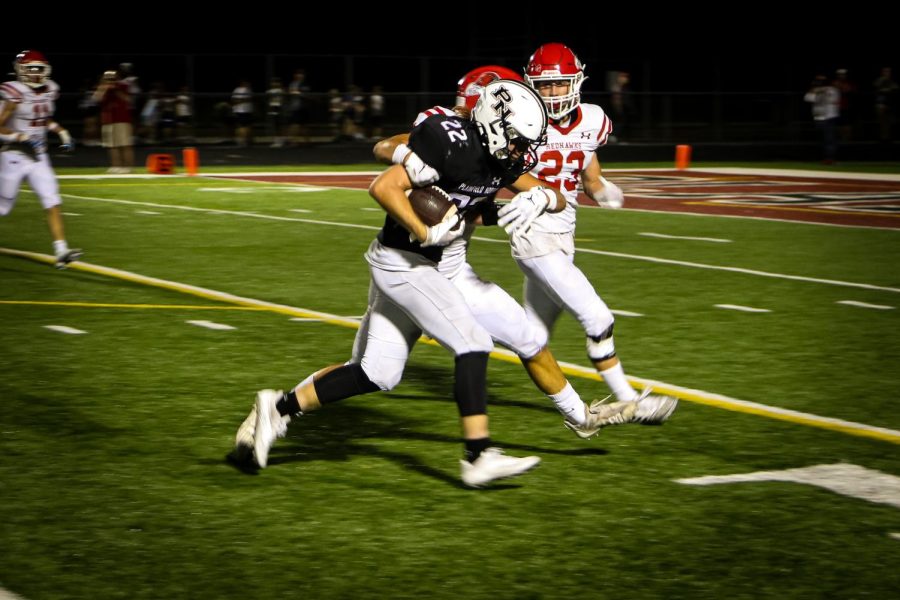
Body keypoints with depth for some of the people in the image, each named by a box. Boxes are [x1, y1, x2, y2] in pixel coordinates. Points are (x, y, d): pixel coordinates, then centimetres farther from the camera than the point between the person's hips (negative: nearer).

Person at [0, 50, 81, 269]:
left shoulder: (49, 91, 5)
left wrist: (62, 133, 11)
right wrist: (22, 138, -27)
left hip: (39, 157, 6)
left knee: (52, 201, -7)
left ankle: (61, 251, -12)